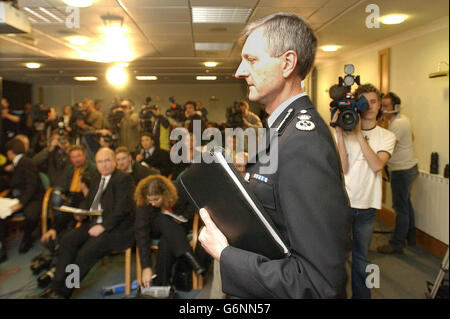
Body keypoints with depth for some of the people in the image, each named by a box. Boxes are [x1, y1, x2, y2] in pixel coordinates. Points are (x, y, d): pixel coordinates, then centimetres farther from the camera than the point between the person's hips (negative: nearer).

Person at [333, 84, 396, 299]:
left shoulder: (386, 136, 2)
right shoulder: (344, 133, -2)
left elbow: (377, 165, -15)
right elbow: (342, 168, -13)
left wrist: (359, 134, -18)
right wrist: (339, 132, -18)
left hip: (367, 205, 2)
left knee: (361, 257, 16)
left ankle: (361, 294, 33)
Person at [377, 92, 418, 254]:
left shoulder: (398, 124, -21)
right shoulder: (403, 119, 11)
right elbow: (411, 137, 26)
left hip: (402, 170, -11)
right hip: (408, 167, 11)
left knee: (401, 207, -5)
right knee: (406, 204, 20)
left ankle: (397, 244, 1)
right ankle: (410, 237, 33)